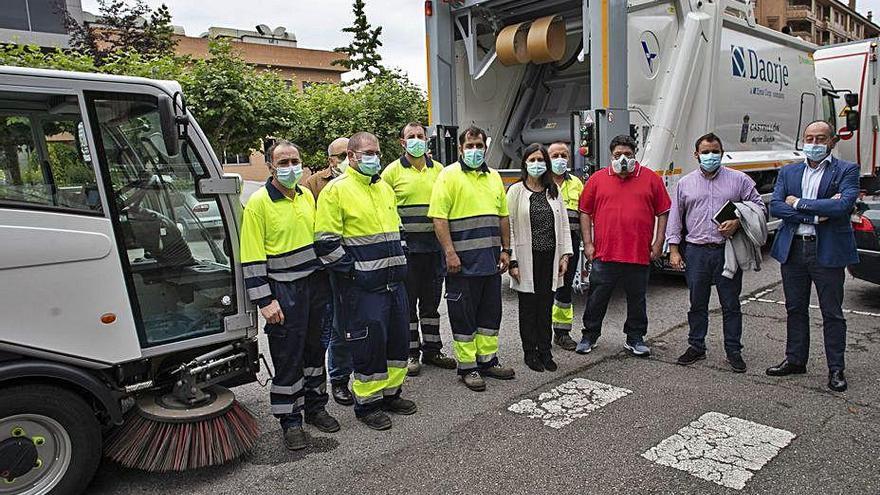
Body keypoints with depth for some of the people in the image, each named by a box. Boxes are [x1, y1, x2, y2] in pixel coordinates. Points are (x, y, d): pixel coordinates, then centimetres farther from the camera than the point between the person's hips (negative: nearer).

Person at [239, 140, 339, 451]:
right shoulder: (259, 202, -10)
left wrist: (327, 279, 16)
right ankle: (290, 421, 17)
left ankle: (315, 407, 32)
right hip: (284, 290, -6)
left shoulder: (307, 195, 8)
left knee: (316, 349, 15)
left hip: (317, 283, 6)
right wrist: (264, 301, -16)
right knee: (287, 357, 2)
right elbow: (252, 257, -12)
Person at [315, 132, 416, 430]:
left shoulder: (385, 188, 15)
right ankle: (366, 403, 16)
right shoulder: (336, 190, -10)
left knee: (398, 337, 14)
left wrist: (399, 259, 14)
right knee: (368, 343, -1)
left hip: (394, 282, 8)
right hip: (361, 285, -8)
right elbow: (326, 241, -14)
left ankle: (390, 393, 31)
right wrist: (352, 270, -14)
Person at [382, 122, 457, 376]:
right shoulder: (392, 171, -1)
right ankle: (410, 353, 17)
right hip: (406, 245, -3)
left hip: (434, 243, 4)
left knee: (432, 299, 13)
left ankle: (431, 350, 25)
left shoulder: (438, 169, 10)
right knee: (407, 300, 5)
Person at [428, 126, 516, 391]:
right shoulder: (449, 175, -5)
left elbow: (503, 216, 17)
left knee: (490, 312, 14)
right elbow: (439, 217, -12)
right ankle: (467, 366, 13)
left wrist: (505, 250, 11)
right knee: (463, 315, 2)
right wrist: (450, 252, -18)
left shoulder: (494, 177, 14)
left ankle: (488, 360, 27)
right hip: (462, 261, -6)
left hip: (491, 260, 7)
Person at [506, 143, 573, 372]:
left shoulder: (554, 191, 10)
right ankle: (530, 353, 18)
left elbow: (564, 224, 11)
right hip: (527, 258, -3)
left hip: (549, 258, 3)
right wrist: (512, 261, -11)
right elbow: (508, 227, -6)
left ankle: (545, 352, 21)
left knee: (546, 307, 9)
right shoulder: (515, 191, -2)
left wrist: (565, 255, 3)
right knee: (528, 307, 6)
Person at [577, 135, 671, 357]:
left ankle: (635, 339, 26)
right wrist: (588, 244, 1)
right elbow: (585, 212, 6)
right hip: (604, 253, 0)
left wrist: (658, 243, 1)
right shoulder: (597, 179, 5)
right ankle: (589, 336, 21)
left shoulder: (651, 178, 6)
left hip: (639, 254, 1)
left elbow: (662, 212, 8)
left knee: (637, 299, 11)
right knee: (597, 298, 6)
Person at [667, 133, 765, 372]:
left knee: (731, 304, 5)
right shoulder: (685, 183, 9)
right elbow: (675, 219, 9)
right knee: (697, 303, 10)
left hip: (727, 251, -1)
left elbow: (759, 208, 6)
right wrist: (674, 250, 3)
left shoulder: (739, 180, 5)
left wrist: (737, 222, -12)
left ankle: (734, 351, 17)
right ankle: (696, 346, 21)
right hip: (696, 251, 1)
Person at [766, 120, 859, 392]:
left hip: (828, 251, -4)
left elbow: (843, 206, -18)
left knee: (832, 313, 5)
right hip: (792, 250, 4)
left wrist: (798, 203, -11)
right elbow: (775, 207, -3)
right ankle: (795, 360, 27)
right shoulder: (788, 172, 10)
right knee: (795, 309, 14)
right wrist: (815, 215, -13)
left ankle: (836, 369, 17)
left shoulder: (847, 170, -1)